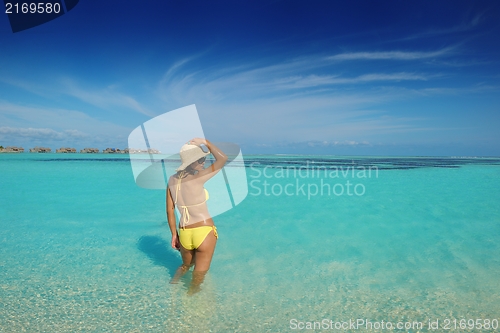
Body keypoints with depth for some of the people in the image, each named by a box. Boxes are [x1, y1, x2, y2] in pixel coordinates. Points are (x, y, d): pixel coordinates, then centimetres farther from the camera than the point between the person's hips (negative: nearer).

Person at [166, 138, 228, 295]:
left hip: (184, 233, 7)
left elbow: (170, 211, 3)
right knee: (199, 273, 14)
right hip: (204, 232, -6)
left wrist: (174, 234, 13)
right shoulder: (197, 178, -20)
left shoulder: (172, 180, -2)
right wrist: (206, 142, -8)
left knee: (185, 266, 33)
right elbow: (223, 159, -13)